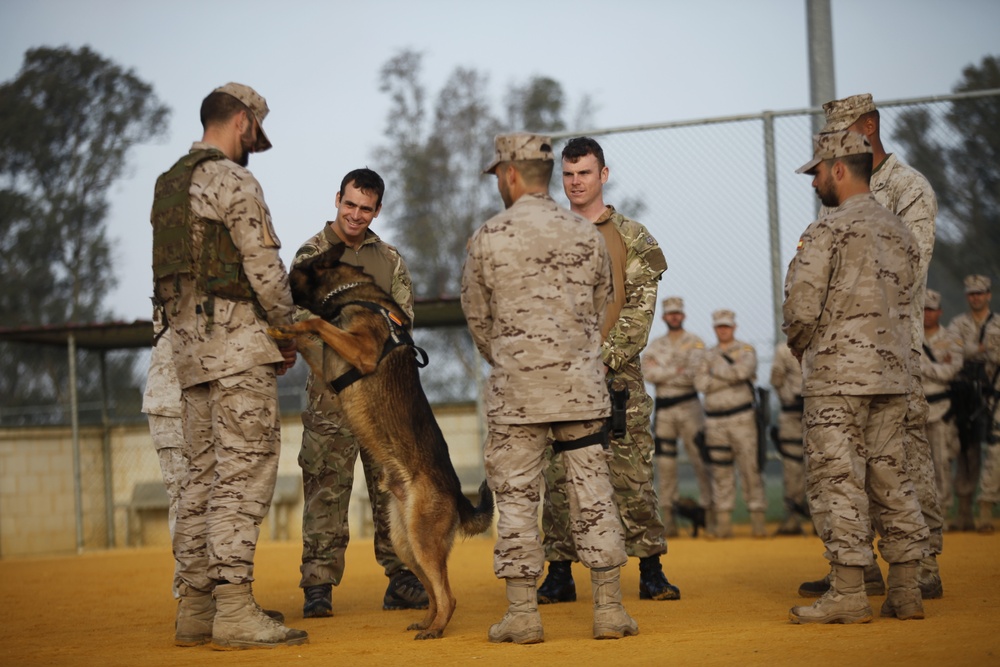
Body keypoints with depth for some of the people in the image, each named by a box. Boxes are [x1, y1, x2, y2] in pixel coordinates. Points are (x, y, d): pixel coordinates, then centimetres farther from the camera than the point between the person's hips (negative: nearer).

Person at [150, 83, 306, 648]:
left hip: (189, 347, 9)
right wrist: (288, 332, -1)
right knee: (244, 473, -9)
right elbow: (264, 267, -13)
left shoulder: (170, 185, 18)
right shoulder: (234, 181, -9)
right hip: (240, 344, -9)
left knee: (203, 475, 10)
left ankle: (196, 606, 12)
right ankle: (235, 608, -12)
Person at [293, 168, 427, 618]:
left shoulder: (389, 259, 14)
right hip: (330, 388, -3)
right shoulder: (311, 255, 3)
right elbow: (300, 323, -3)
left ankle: (401, 580, 13)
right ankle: (318, 586, 0)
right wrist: (328, 377, -14)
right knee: (326, 487, -4)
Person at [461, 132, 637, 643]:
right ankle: (609, 608, 7)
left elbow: (477, 317, 5)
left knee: (516, 496, 4)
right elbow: (602, 309, 13)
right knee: (592, 491, 6)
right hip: (582, 386, 2)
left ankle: (522, 613, 6)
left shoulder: (488, 237, -4)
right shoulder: (586, 234, 4)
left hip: (516, 389, -2)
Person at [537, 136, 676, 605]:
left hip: (617, 373, -2)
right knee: (559, 478, 2)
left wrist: (605, 356, -12)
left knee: (631, 474, -2)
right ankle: (559, 574, 8)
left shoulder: (632, 237, 7)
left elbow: (640, 309, -1)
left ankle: (651, 570, 4)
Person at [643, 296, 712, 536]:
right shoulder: (655, 346, 13)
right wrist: (677, 370, -12)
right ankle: (667, 515, 5)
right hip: (663, 408, 3)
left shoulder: (695, 343, 3)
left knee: (700, 459, -6)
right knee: (664, 462, 2)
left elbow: (694, 374, -11)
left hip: (689, 406, -3)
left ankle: (709, 510, -3)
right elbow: (647, 373, -4)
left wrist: (663, 374, -7)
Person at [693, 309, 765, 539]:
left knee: (750, 467, -6)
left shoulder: (746, 350, 5)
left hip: (741, 416, -3)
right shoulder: (708, 356, 14)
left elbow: (744, 370, -17)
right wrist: (732, 377, -9)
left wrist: (717, 370, -6)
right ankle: (723, 522, 7)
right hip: (714, 420, 3)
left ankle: (758, 520, -3)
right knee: (720, 470, 3)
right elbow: (700, 383, -3)